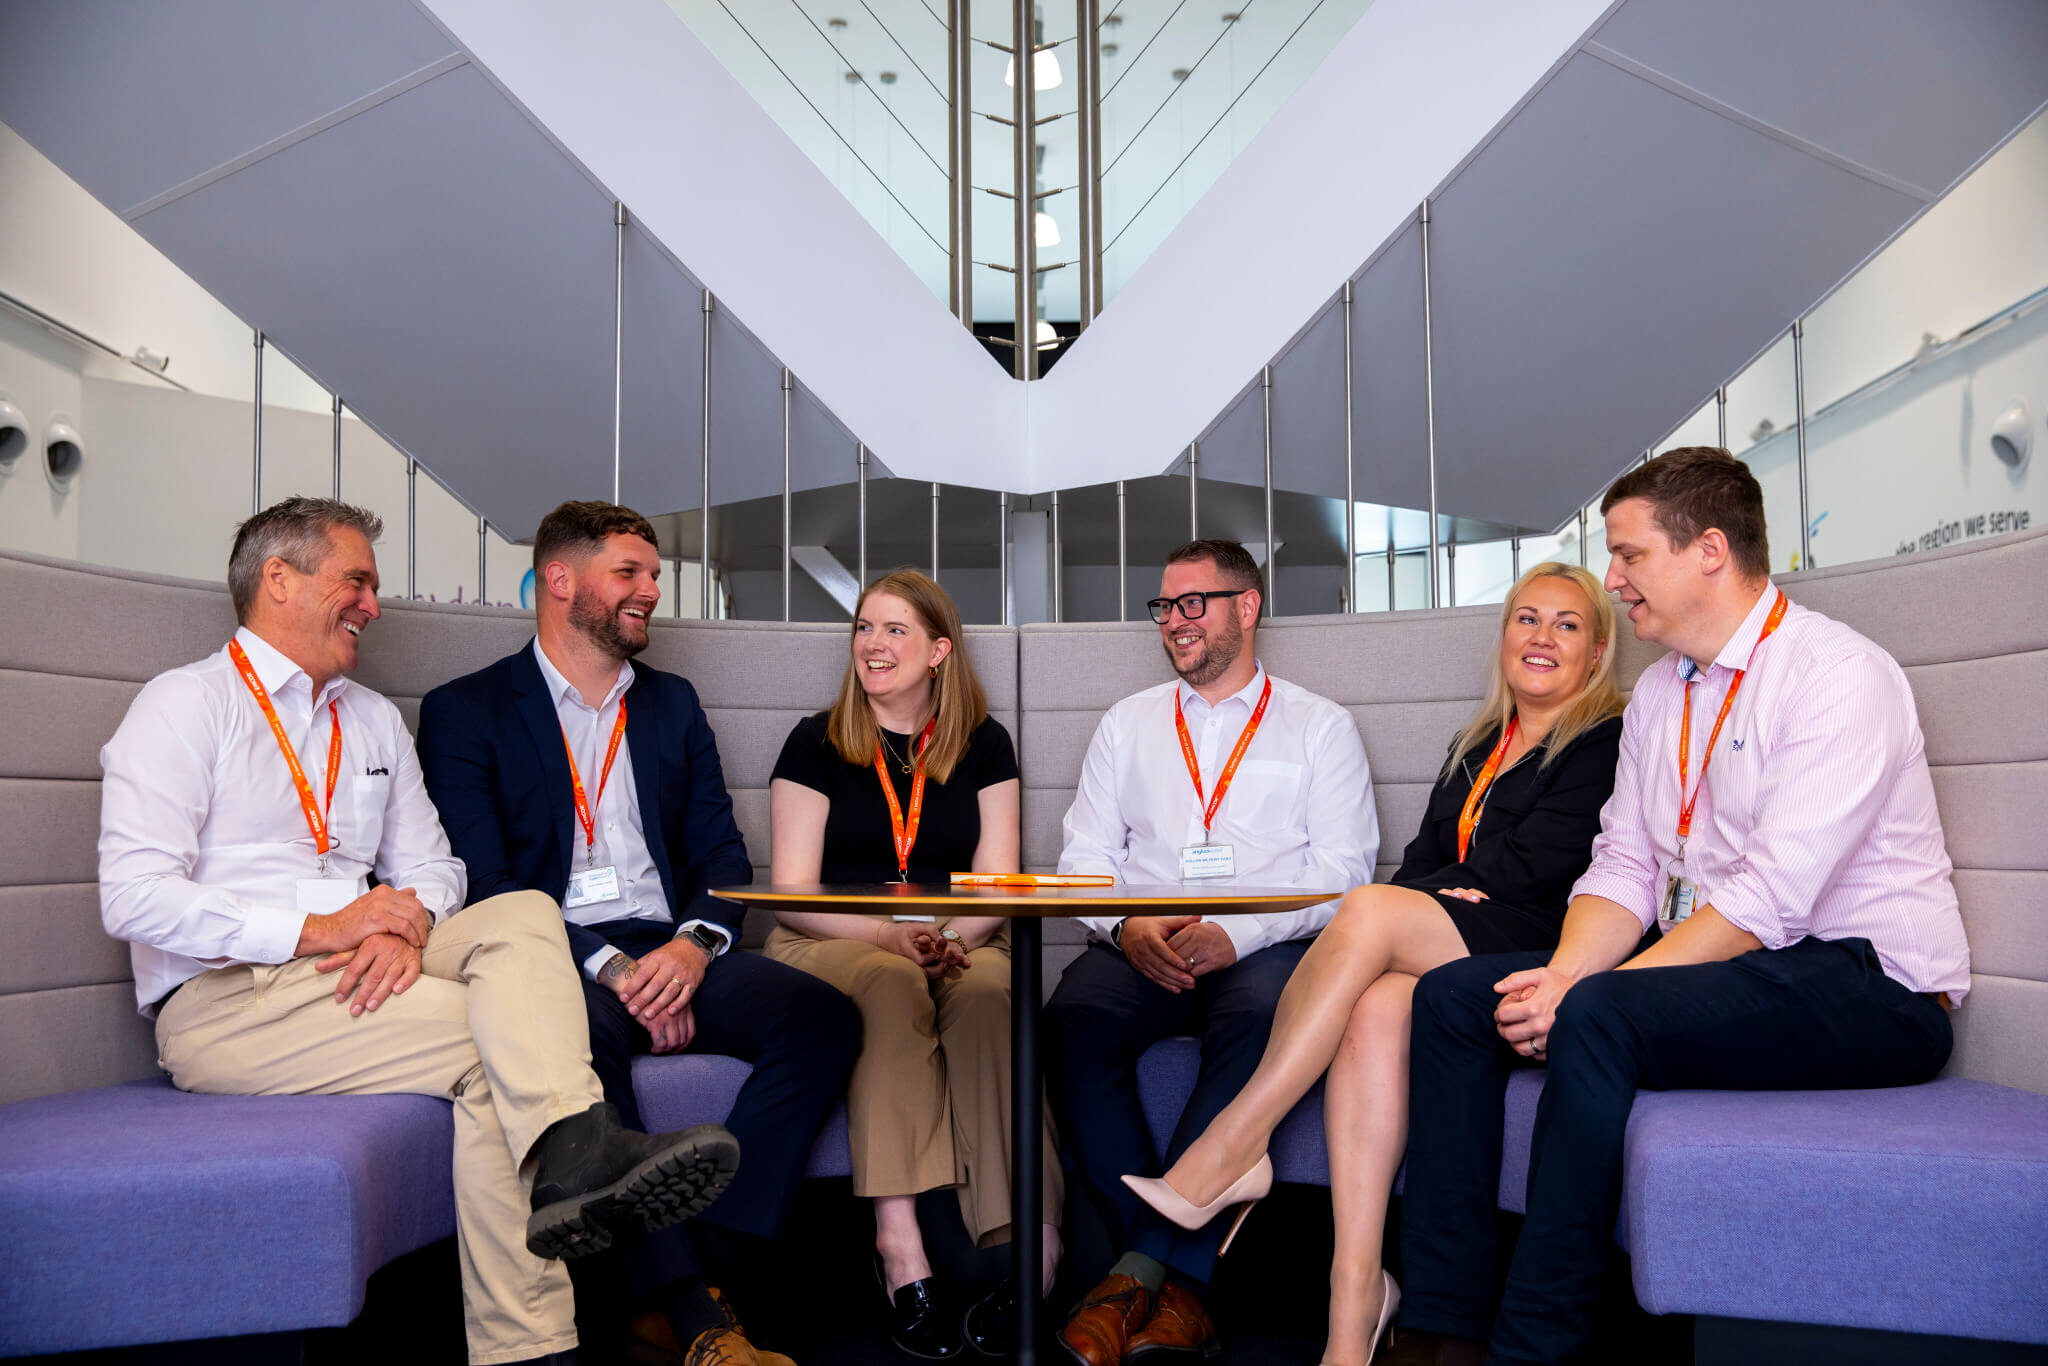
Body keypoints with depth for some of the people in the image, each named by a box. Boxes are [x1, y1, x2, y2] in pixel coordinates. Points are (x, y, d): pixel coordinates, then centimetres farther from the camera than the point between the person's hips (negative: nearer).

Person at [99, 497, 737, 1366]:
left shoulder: (375, 720, 21)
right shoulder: (185, 707, -1)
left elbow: (431, 867, 17)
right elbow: (134, 899, -12)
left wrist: (406, 927, -8)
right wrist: (318, 930, -18)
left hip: (357, 971, 6)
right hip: (223, 1001, -5)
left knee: (524, 915, -24)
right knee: (494, 1042, -26)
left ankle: (572, 1154, -46)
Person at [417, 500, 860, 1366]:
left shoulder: (673, 705, 22)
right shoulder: (465, 711, 7)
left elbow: (722, 854, 14)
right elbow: (482, 884, -5)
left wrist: (693, 944, -9)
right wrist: (608, 968, -17)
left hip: (668, 950, 5)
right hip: (555, 956, -4)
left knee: (824, 1015, -22)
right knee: (582, 1034, -39)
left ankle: (698, 1267, -25)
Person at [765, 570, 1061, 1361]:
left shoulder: (982, 745, 14)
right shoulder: (816, 744, 9)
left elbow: (997, 881, 6)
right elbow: (792, 895, 0)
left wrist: (953, 937, -17)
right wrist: (893, 936, -18)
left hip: (958, 948, 1)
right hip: (828, 945, -1)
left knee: (992, 990, -33)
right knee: (892, 984, -35)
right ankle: (900, 1245, -39)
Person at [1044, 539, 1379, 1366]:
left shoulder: (1319, 726, 12)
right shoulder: (1127, 724, 21)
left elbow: (1343, 868, 1)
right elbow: (1085, 856, 14)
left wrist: (1235, 933, -15)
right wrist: (1127, 928, -9)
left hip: (1264, 946, -2)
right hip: (1140, 946, 3)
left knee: (1263, 1016, -37)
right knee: (1074, 1018, -30)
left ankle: (1142, 1268, -30)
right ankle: (1177, 1286, -25)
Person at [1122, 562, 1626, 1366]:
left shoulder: (1608, 742, 4)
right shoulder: (1474, 747, 26)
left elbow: (1533, 865, -7)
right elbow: (1423, 858, 18)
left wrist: (1417, 899, 0)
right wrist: (1427, 898, -5)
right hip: (1439, 956, 5)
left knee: (1370, 910, -30)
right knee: (1375, 1011, -30)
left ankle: (1232, 1145, -26)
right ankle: (1354, 1299, -32)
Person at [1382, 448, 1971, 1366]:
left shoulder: (1837, 676, -14)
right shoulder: (1658, 690, 13)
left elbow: (1773, 898, -23)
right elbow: (1624, 866, 9)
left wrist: (1584, 996, -24)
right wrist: (1563, 976, -12)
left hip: (1870, 985, -8)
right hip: (1703, 961, 8)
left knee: (1600, 1017, -34)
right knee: (1451, 995, -7)